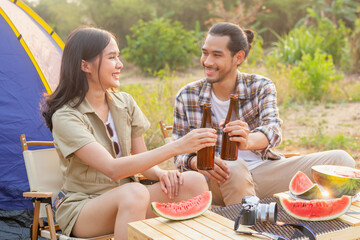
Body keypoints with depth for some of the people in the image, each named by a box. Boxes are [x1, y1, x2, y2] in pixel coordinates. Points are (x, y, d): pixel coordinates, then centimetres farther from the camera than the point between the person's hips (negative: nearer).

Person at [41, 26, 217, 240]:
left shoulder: (125, 104, 4)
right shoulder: (65, 117, -17)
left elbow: (141, 160, 7)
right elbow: (113, 169, -28)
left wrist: (162, 173, -17)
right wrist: (177, 147, -32)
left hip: (127, 199, 6)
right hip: (82, 208, -5)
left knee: (194, 183, -19)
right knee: (134, 193, -38)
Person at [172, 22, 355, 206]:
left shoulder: (261, 87, 2)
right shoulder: (187, 97, 2)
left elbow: (273, 129, -18)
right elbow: (179, 154, 2)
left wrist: (249, 141, -42)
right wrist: (196, 161, -23)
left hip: (263, 170, 2)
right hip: (218, 181, -2)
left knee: (341, 160, -14)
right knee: (234, 167, -40)